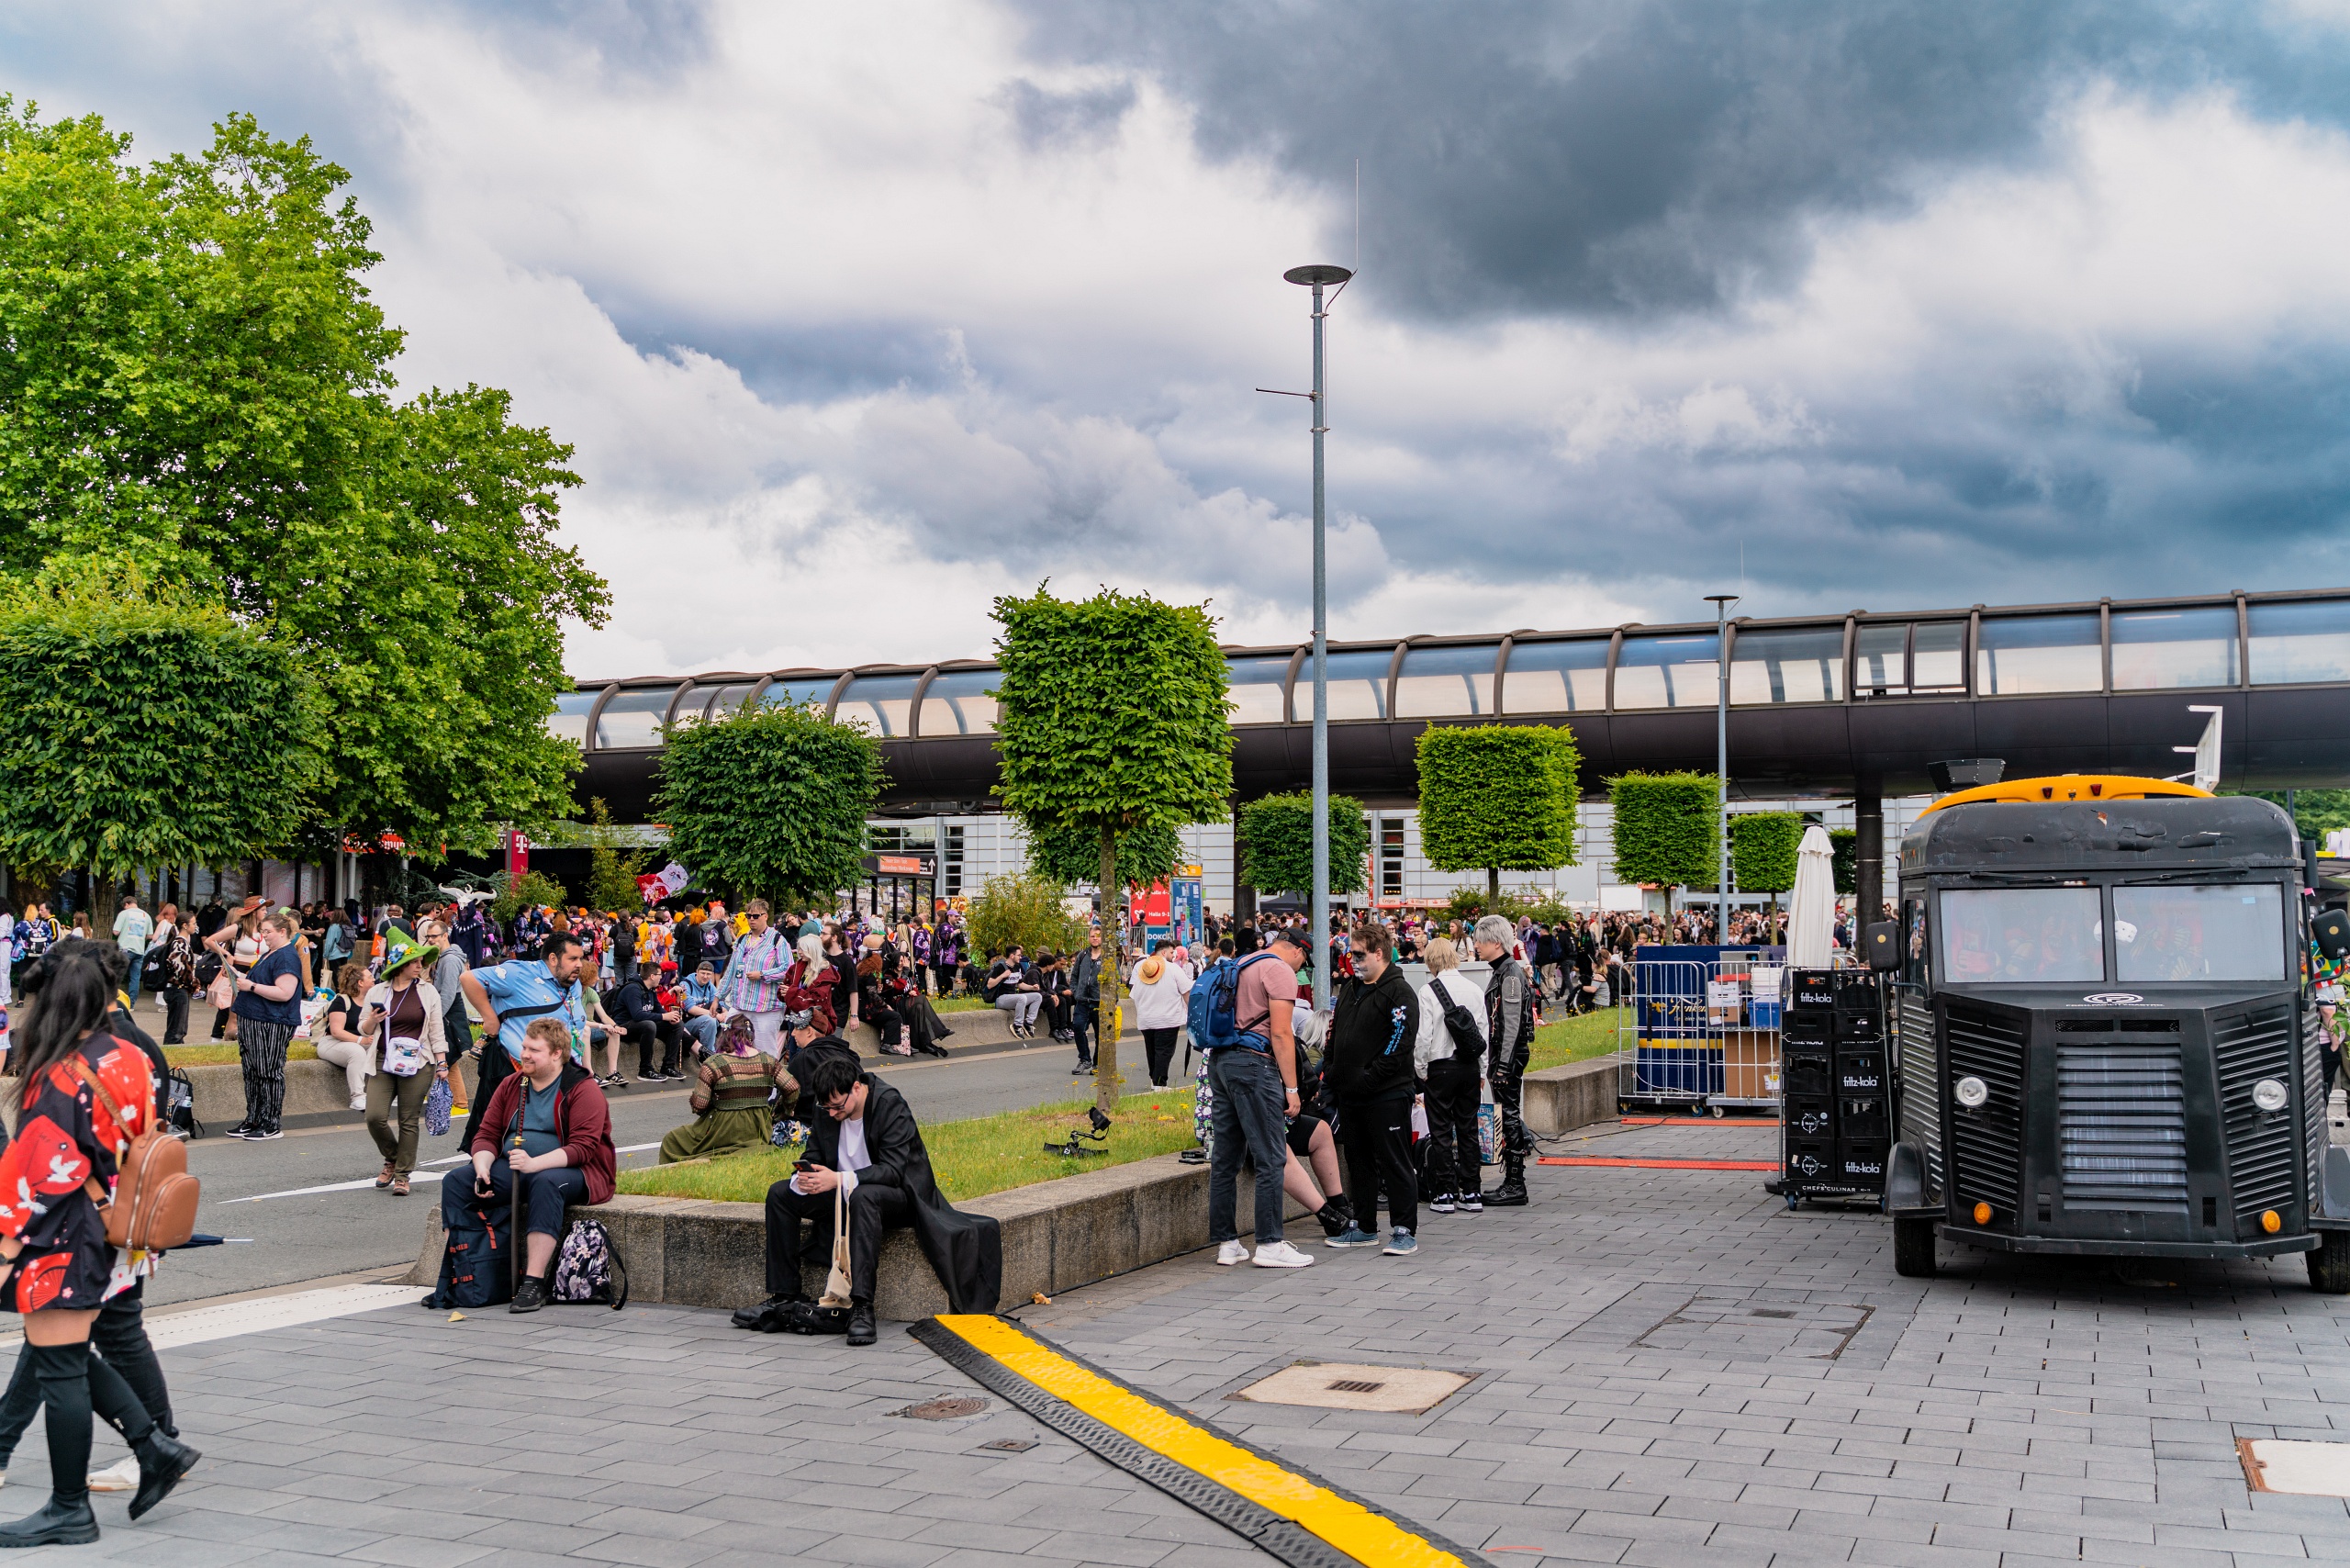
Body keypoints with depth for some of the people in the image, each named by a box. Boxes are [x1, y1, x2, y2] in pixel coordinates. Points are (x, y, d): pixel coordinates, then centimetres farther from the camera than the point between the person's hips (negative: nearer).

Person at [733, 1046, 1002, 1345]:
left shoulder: (891, 1104, -20)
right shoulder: (828, 1110, -1)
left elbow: (893, 1170, -27)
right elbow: (813, 1157, 5)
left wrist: (839, 1179, -38)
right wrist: (804, 1178, -21)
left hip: (896, 1195, -7)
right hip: (844, 1196, 7)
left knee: (863, 1196, -40)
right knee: (780, 1194, -7)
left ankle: (861, 1306, -43)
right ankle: (783, 1298, -8)